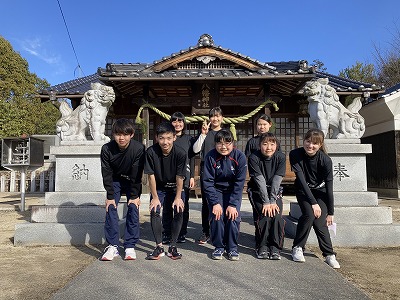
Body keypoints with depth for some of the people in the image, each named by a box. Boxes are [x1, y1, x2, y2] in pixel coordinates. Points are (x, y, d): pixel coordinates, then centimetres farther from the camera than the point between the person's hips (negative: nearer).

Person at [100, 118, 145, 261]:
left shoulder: (138, 148, -28)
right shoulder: (107, 149, -24)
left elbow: (137, 174, -21)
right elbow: (106, 174, -16)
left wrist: (134, 196, -18)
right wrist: (110, 196, -17)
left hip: (132, 182, -1)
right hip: (115, 181, 1)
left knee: (133, 208, -10)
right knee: (111, 208, -10)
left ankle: (130, 246, 0)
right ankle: (112, 246, -1)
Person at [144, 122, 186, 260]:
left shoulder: (180, 153, -25)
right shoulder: (151, 152, -23)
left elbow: (179, 177, -18)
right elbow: (151, 176, -16)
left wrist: (178, 198, -14)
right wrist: (155, 197, -13)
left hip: (175, 187, 0)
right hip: (159, 187, 1)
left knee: (179, 211, -16)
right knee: (154, 211, -17)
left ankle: (173, 246, -1)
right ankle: (159, 246, -4)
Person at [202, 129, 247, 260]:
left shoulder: (240, 157, -18)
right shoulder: (210, 157, -18)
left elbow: (239, 183, -16)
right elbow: (208, 182, -16)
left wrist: (233, 204, -21)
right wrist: (215, 203, -22)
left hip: (233, 191, 0)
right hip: (216, 190, 0)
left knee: (233, 216, -15)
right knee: (216, 216, -16)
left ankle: (232, 247, 6)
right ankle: (219, 247, 4)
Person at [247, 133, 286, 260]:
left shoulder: (281, 157, -10)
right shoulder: (254, 158, -17)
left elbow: (277, 180, -14)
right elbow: (260, 181, -21)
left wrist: (272, 201, -19)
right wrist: (266, 202, -23)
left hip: (275, 191, 2)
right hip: (257, 191, -2)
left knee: (277, 216, -18)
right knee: (264, 216, -20)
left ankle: (275, 247, 2)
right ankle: (262, 246, 1)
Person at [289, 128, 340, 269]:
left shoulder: (326, 160, -24)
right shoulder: (295, 155, -24)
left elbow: (329, 187, -18)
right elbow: (301, 179, -26)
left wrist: (330, 213, -13)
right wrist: (313, 202, -29)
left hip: (320, 190, 0)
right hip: (303, 190, 0)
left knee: (320, 221, -15)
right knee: (309, 214, -23)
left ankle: (329, 254, 6)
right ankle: (297, 248, -5)